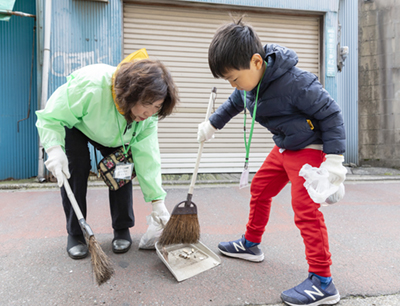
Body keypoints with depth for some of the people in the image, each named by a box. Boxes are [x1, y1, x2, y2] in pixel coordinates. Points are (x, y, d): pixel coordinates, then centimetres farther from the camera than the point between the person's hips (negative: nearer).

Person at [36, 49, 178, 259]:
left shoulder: (148, 115, -28)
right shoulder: (90, 85, -44)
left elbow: (146, 156, -25)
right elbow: (51, 117, -31)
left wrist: (157, 200, -27)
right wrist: (54, 147, -49)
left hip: (114, 135, 3)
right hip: (73, 125, -2)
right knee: (75, 169, -18)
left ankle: (122, 229, 5)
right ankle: (75, 234, 0)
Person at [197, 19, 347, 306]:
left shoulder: (295, 82, -29)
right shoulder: (249, 82, -4)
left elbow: (331, 114, -21)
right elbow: (233, 104, 18)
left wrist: (333, 159, -24)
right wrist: (211, 124, 27)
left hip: (310, 148, -9)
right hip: (283, 147, 9)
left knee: (305, 208, -13)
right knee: (260, 188, 14)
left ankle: (323, 282, -2)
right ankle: (251, 244, 33)